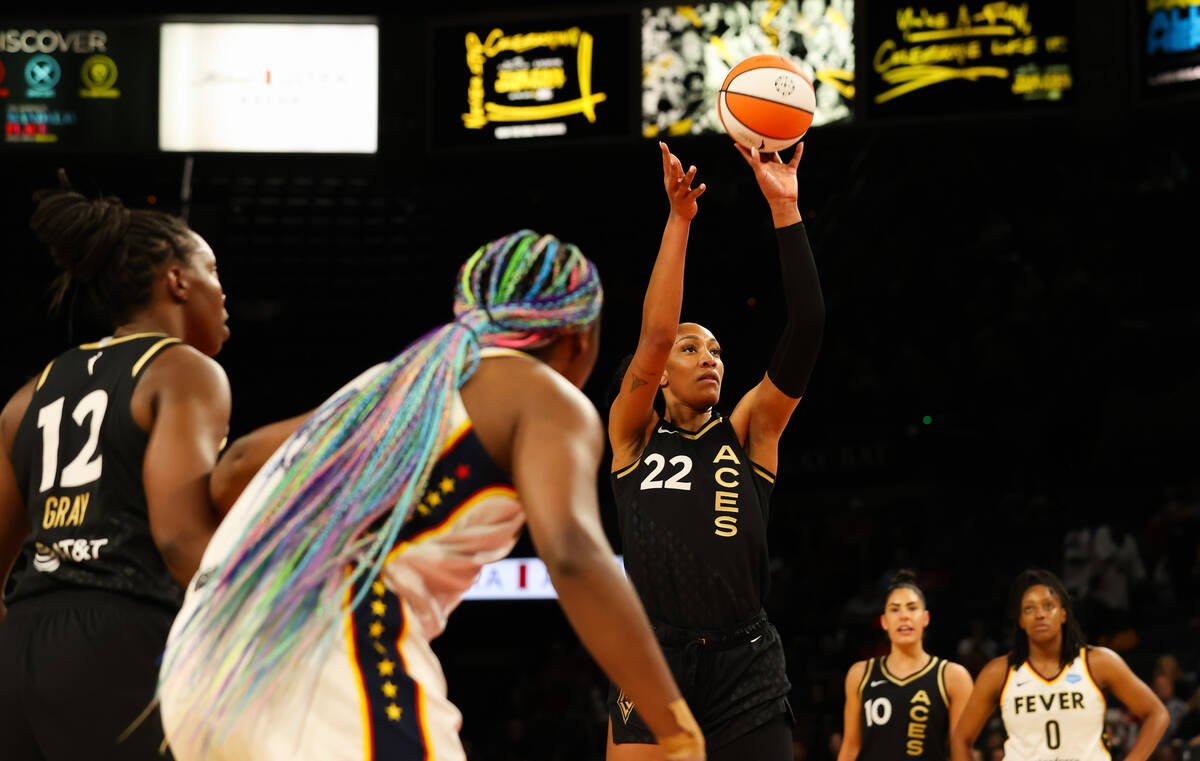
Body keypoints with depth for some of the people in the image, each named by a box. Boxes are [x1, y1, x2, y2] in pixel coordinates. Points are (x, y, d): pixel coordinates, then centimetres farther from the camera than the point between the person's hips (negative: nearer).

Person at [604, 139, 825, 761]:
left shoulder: (749, 431, 13)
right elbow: (653, 336, -6)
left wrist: (785, 209, -5)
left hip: (744, 662, 2)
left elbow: (805, 330, 2)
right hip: (655, 658, -2)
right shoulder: (633, 435, 10)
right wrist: (678, 220, -11)